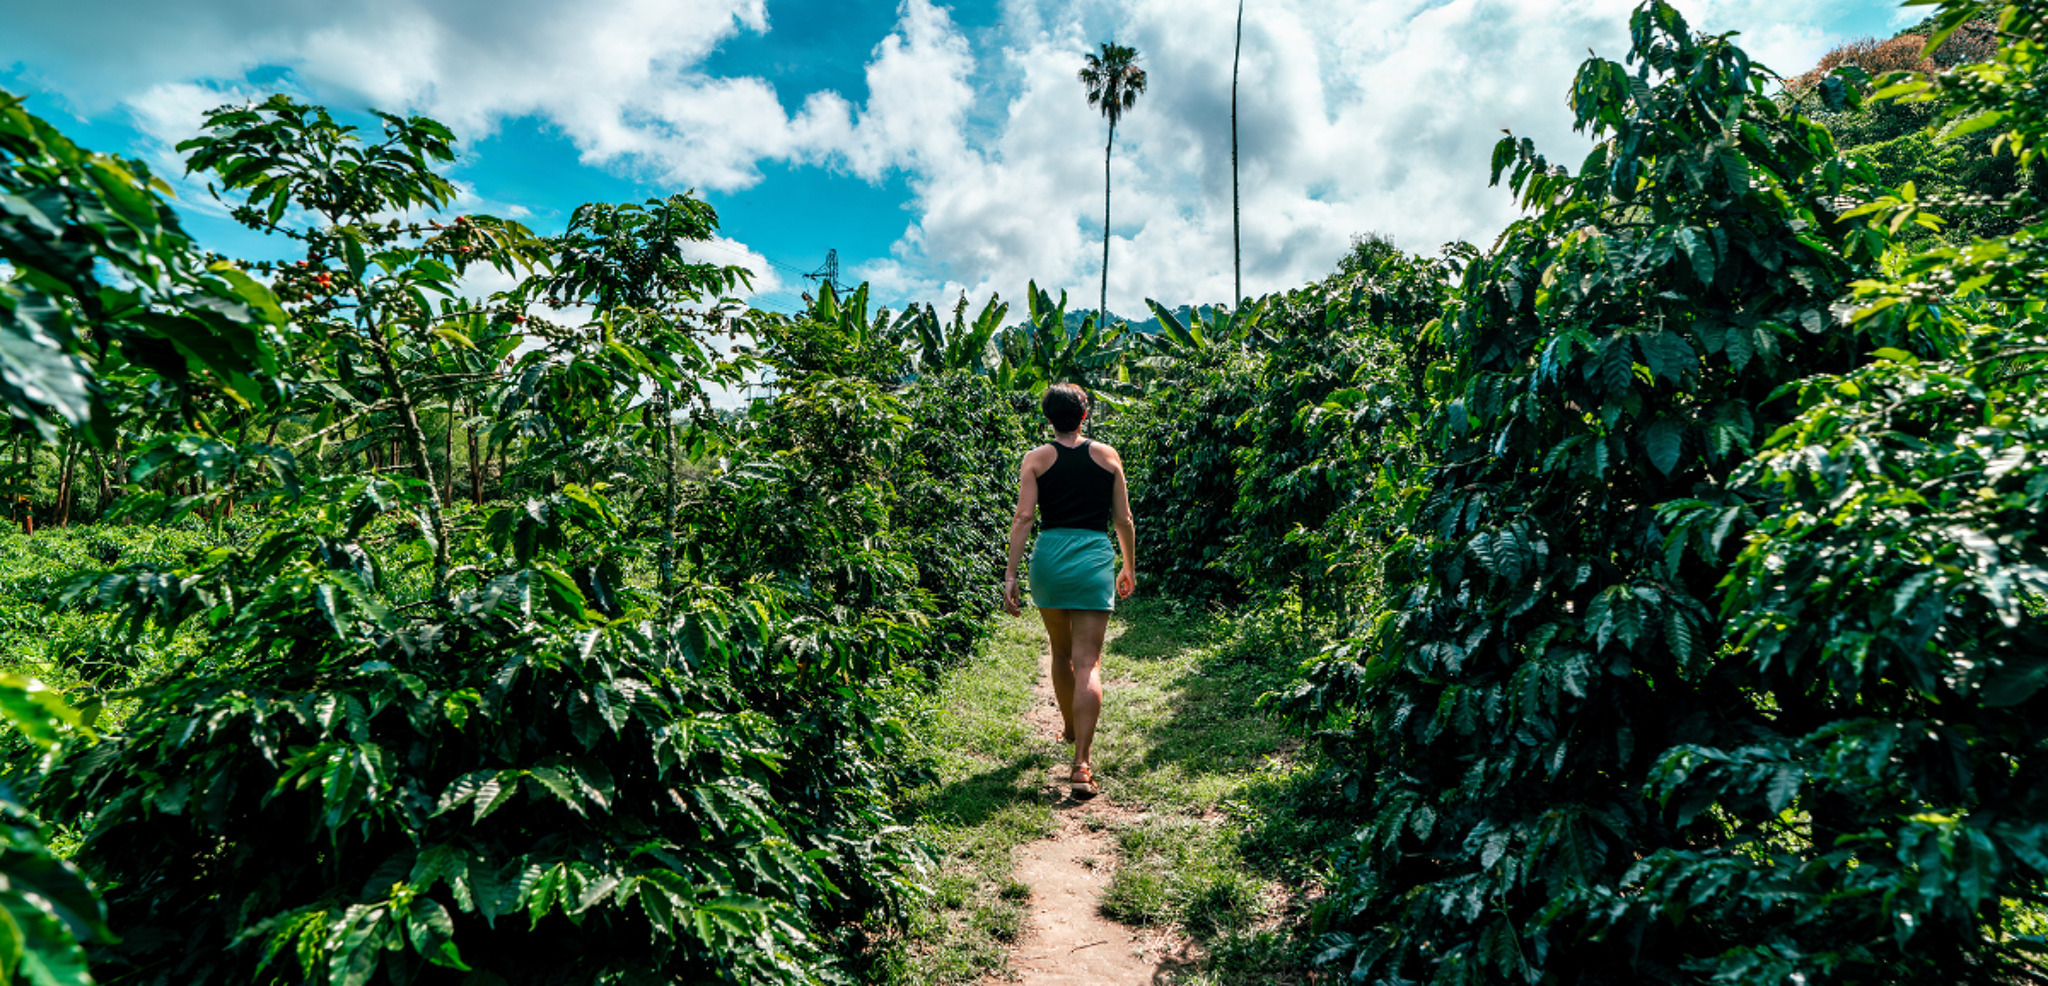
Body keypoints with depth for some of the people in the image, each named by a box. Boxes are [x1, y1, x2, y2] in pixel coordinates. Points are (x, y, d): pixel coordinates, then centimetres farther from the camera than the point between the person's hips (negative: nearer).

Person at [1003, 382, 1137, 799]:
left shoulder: (1036, 459, 3)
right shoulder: (1107, 456, 6)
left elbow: (1024, 517, -6)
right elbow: (1124, 520, 8)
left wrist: (1010, 573, -5)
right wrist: (1130, 567, 20)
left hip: (1049, 556, 1)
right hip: (1095, 558, -1)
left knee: (1061, 653, 22)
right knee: (1088, 663, -3)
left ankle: (1071, 728, 43)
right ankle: (1081, 764, -10)